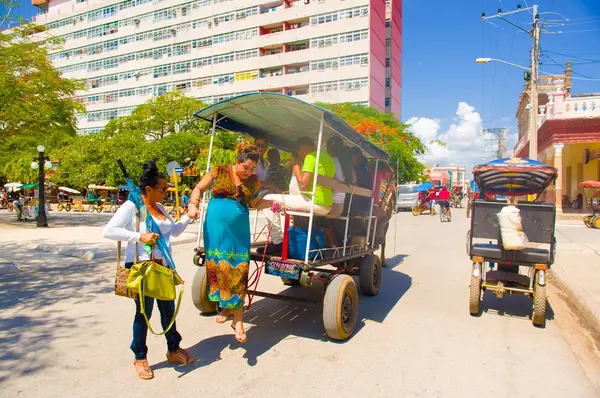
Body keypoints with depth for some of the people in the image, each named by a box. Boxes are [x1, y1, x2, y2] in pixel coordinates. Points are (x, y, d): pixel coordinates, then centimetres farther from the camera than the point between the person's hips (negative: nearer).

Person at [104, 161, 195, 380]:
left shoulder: (159, 207, 11)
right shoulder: (132, 206, -11)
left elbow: (175, 230, 22)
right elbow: (109, 231, -17)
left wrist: (188, 216, 6)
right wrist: (140, 236, -23)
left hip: (163, 266, 7)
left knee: (168, 309, 15)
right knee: (144, 312, 5)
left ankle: (173, 350, 32)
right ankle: (140, 358, 24)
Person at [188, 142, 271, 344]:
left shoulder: (253, 181, 6)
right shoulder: (218, 172, -1)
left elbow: (255, 203, 17)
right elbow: (199, 188, 7)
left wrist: (274, 203, 3)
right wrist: (193, 205, -9)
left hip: (239, 231, 1)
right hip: (216, 229, -1)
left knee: (238, 271, -1)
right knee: (218, 267, 4)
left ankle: (238, 319, 8)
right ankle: (225, 307, 25)